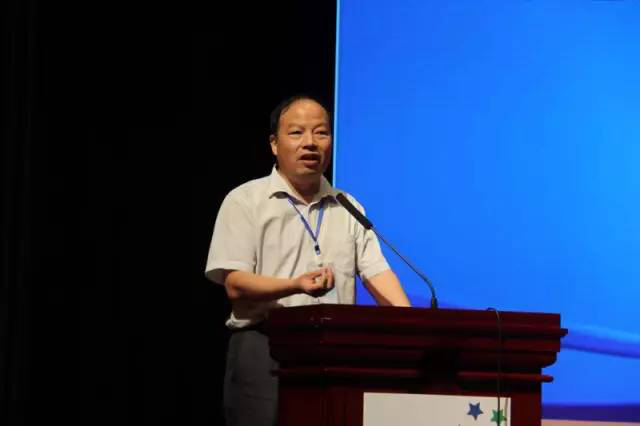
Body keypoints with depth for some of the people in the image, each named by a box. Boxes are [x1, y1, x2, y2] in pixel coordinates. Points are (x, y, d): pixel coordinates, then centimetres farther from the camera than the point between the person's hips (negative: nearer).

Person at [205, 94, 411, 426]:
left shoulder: (348, 209, 18)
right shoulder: (245, 201, 4)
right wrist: (296, 285, -23)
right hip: (265, 351, -4)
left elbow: (377, 273, 9)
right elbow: (235, 285, -6)